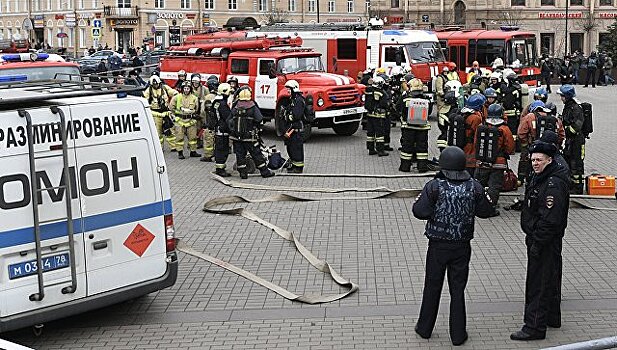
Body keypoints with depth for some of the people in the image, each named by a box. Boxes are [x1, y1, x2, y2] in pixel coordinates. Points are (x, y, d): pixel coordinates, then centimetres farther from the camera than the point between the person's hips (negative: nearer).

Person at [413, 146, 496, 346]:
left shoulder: (434, 186, -14)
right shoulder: (474, 187, -6)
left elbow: (419, 211, -19)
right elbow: (487, 211, 2)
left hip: (438, 245, -2)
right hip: (462, 247, 2)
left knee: (432, 287, 13)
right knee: (458, 289, 10)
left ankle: (425, 328, 25)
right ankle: (458, 334, 15)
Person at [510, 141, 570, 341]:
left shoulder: (554, 184, -21)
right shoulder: (539, 177, 11)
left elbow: (550, 219, -25)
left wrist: (537, 243, -23)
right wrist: (531, 238, 14)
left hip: (546, 242, -11)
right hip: (536, 238, 11)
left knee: (539, 283, -6)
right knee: (548, 280, 21)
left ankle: (534, 327, -1)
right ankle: (552, 317, 35)